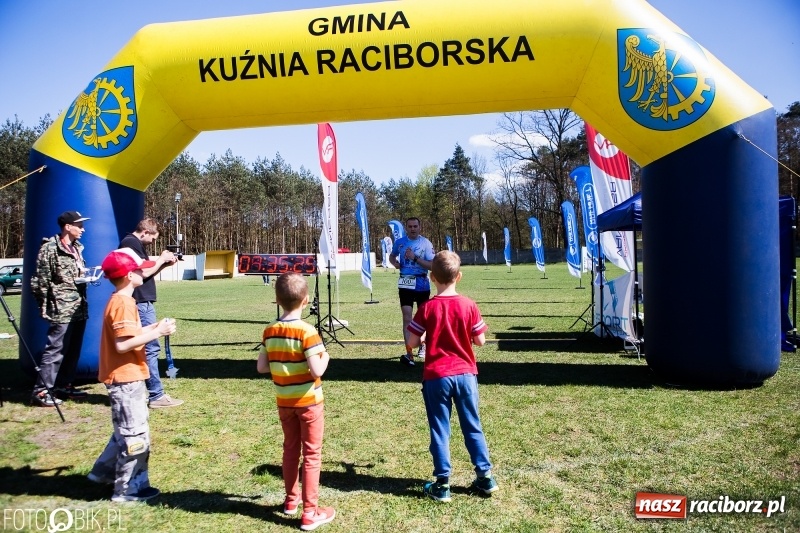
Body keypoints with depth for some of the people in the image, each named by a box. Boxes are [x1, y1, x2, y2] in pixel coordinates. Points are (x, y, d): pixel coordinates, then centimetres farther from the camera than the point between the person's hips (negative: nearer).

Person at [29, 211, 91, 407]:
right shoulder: (50, 248, -10)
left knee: (73, 350, 13)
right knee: (55, 350, -6)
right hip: (62, 310, -8)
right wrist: (46, 307, -10)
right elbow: (41, 281, -10)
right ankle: (41, 391, 0)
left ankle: (64, 386, 22)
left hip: (79, 308, 8)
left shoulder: (76, 248, 15)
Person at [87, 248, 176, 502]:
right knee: (135, 434, 0)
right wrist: (156, 333, -23)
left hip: (127, 377, 11)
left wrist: (154, 328, 5)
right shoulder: (123, 303, -21)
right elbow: (123, 344, -28)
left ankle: (104, 471, 37)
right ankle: (128, 489, 11)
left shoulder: (119, 301, 12)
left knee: (127, 430, 25)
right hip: (126, 378, -11)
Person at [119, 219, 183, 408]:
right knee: (150, 347, -8)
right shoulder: (131, 243, -13)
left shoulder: (134, 243, 18)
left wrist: (164, 264, 6)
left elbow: (146, 272, 18)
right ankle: (156, 395, -5)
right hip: (141, 302, -11)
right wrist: (162, 259, -6)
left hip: (141, 302, 11)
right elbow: (144, 272, -19)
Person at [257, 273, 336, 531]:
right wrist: (325, 358, -5)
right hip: (309, 401, -5)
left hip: (284, 402, 5)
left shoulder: (269, 331, -3)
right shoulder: (307, 331, -20)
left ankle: (291, 499, 36)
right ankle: (310, 512, 10)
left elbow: (261, 367, 1)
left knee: (290, 449, 21)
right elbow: (316, 371, -24)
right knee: (312, 455, 5)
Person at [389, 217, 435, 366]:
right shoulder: (400, 242, 2)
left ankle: (423, 345, 38)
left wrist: (415, 258, -24)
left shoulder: (426, 243, -7)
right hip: (405, 284, 1)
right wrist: (395, 263, -2)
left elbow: (432, 265, -13)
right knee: (407, 318, -10)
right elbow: (392, 256, 21)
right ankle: (409, 353, -14)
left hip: (422, 284, 0)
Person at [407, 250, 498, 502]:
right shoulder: (469, 305, -6)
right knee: (473, 427, 15)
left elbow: (413, 342, -7)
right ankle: (485, 477, 21)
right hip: (465, 374, 2)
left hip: (436, 376, -2)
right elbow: (480, 340, -1)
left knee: (439, 430, 7)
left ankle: (442, 484, 11)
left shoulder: (427, 308, -9)